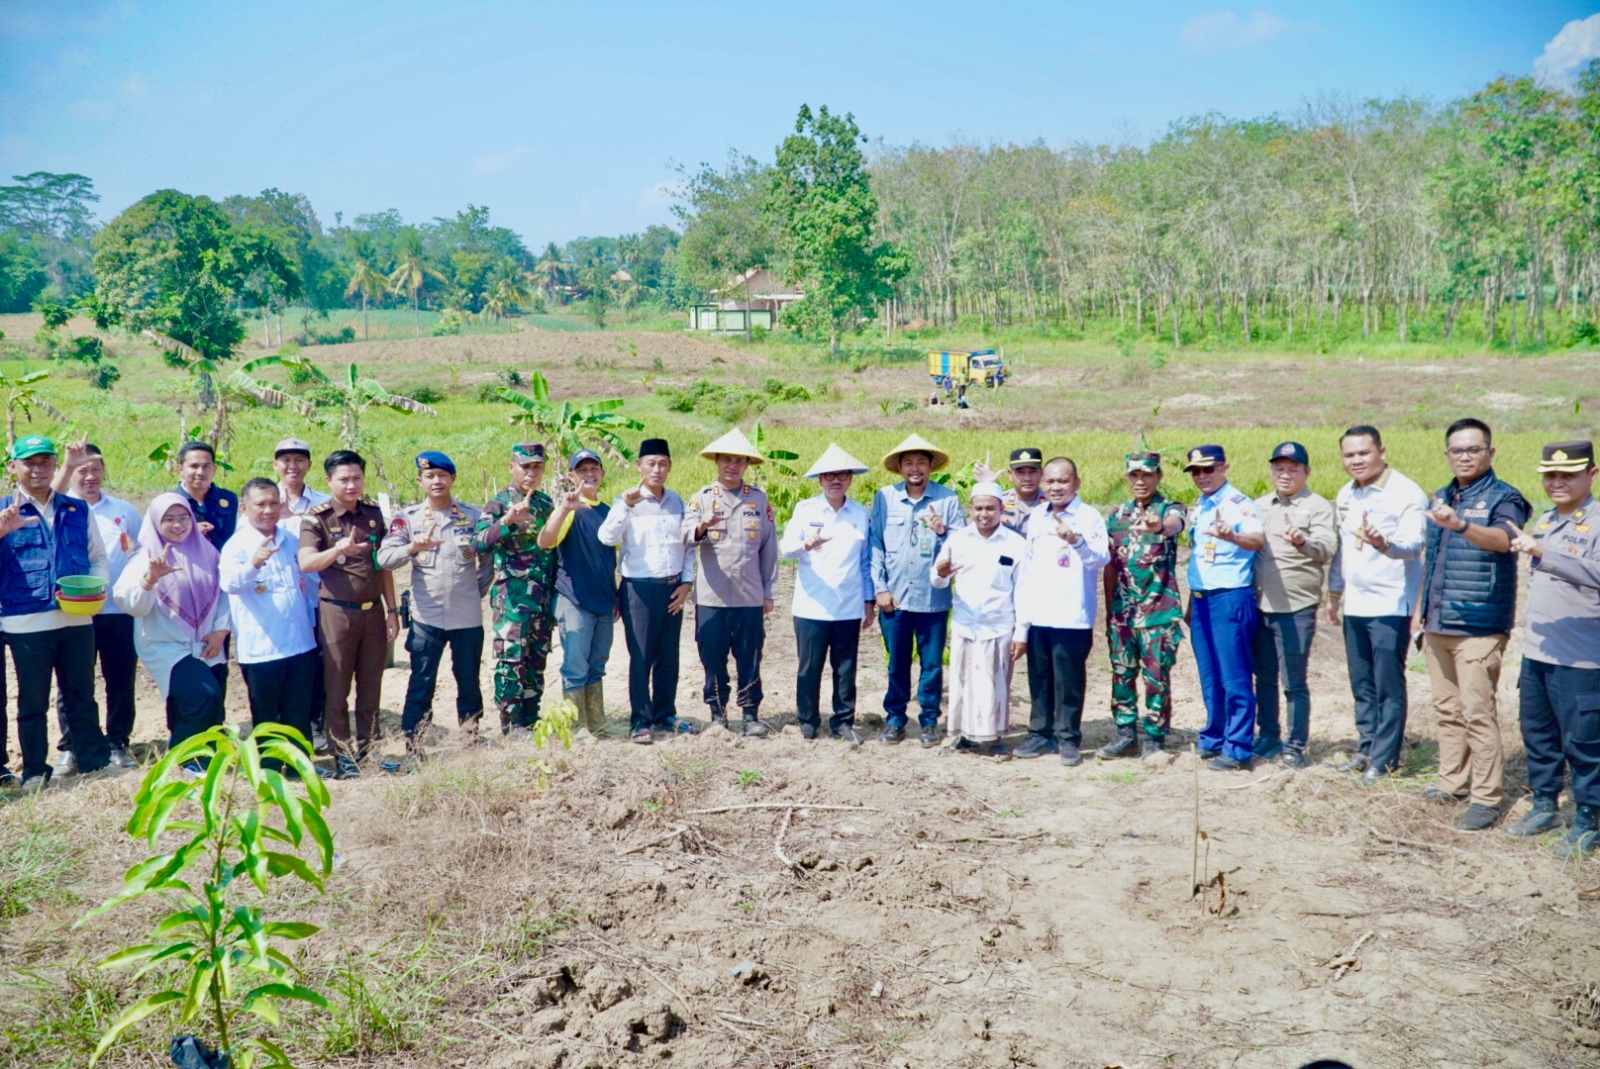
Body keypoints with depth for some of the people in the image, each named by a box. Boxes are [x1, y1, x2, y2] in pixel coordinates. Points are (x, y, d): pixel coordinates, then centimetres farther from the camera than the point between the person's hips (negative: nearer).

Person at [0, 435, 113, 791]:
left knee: (81, 695, 11)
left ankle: (95, 761, 19)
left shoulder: (77, 510, 11)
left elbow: (97, 557, 16)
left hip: (77, 619, 2)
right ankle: (34, 772, 15)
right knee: (32, 701, 6)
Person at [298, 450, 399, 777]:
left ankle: (368, 749, 19)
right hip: (337, 611, -4)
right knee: (337, 690, 2)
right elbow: (306, 563, -21)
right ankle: (342, 757, 10)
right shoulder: (317, 518, -6)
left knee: (370, 687, 10)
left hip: (373, 611, 4)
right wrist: (338, 549, -39)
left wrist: (392, 609, 11)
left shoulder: (374, 514, 9)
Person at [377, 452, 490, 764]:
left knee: (469, 685, 10)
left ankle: (472, 744, 22)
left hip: (468, 617, 2)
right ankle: (412, 753, 7)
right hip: (426, 618, -2)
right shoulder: (407, 518, 1)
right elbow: (384, 558, -11)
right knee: (421, 686, 0)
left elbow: (489, 559, 14)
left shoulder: (472, 516, 6)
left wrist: (478, 589, 5)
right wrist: (413, 548, -28)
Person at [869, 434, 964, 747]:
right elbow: (876, 546, 5)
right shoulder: (884, 498, 4)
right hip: (894, 597, 1)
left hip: (933, 598, -1)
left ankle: (929, 721, 19)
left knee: (932, 664, 6)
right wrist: (879, 588, 0)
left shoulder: (948, 499, 0)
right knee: (897, 663, 10)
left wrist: (942, 531, -21)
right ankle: (895, 719, 23)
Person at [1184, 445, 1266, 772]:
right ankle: (1213, 739, 22)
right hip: (1201, 600, 8)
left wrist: (1231, 536, -47)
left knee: (1234, 679, -5)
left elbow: (1258, 540, -27)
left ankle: (1238, 750, 0)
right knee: (1210, 678, 13)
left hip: (1230, 598, -8)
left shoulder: (1239, 504, -8)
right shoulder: (1199, 508, 16)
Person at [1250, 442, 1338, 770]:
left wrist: (1303, 540, -37)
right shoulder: (1259, 506, 14)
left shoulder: (1318, 507, -3)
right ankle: (1268, 737, 26)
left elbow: (1327, 548, -17)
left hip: (1296, 609, -5)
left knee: (1294, 683, 0)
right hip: (1260, 606, 5)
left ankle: (1296, 746, 10)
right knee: (1264, 678, 13)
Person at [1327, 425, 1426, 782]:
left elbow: (1414, 544, -21)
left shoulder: (1407, 493, -11)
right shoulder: (1345, 495, 12)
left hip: (1391, 604, -7)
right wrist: (1334, 592, 22)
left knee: (1388, 686, -2)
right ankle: (1366, 748, 23)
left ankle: (1385, 757, 6)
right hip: (1354, 604, 7)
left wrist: (1384, 543, -41)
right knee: (1361, 684, 12)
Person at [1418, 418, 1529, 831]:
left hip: (1478, 627, -7)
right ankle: (1453, 784, 24)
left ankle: (1487, 799, -1)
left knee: (1478, 713, -7)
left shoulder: (1503, 498, -7)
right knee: (1447, 710, 13)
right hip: (1437, 625, 7)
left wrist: (1460, 525, -48)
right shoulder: (1441, 498, 14)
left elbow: (1502, 539, -29)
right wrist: (1419, 611, 19)